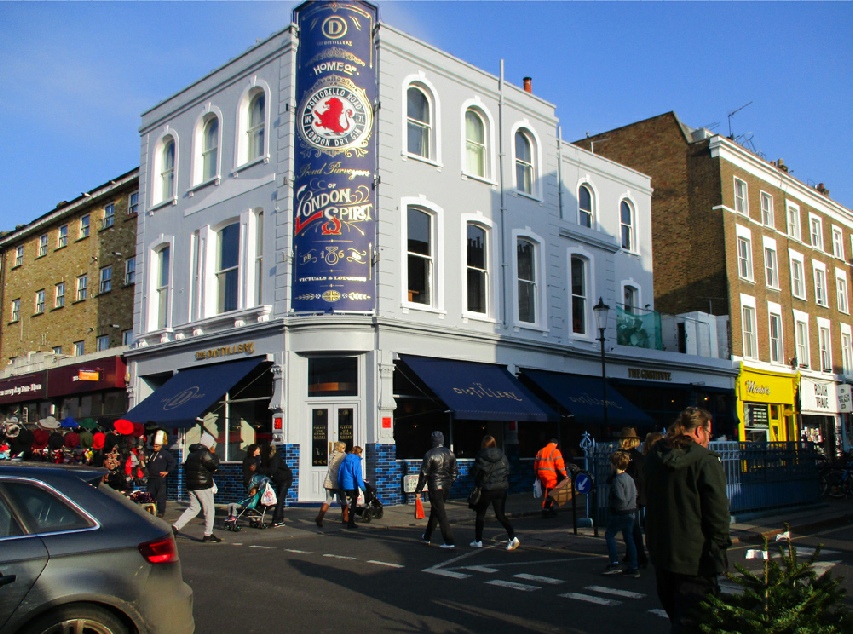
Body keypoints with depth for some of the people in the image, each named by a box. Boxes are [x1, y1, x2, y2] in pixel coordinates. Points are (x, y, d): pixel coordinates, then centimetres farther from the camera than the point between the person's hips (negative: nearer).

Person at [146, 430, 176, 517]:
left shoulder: (166, 453, -7)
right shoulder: (151, 454, 14)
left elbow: (173, 463, -7)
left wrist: (167, 472, -10)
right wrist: (148, 471, 15)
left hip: (161, 478, -7)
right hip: (151, 478, 7)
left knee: (161, 496, -5)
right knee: (150, 495, 10)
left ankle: (161, 511, 1)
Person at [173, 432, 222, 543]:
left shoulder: (192, 454, 15)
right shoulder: (204, 453, -14)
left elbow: (186, 468, 21)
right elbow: (215, 465, -21)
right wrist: (214, 455, -6)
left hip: (191, 486, 9)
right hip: (203, 486, -9)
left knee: (193, 508, 14)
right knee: (209, 510, 1)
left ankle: (176, 526, 2)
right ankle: (208, 534, 5)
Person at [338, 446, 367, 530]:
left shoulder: (345, 459, 9)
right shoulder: (356, 460, -12)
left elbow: (340, 472, 11)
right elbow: (358, 474, -17)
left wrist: (340, 485, 18)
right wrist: (362, 487, -16)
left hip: (345, 485, 7)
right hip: (353, 485, -7)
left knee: (349, 503, 19)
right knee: (353, 504, 3)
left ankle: (350, 522, 26)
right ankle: (350, 523, 3)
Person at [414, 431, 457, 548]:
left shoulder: (430, 454, -13)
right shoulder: (450, 454, 5)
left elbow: (424, 474, -12)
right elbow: (454, 471, 11)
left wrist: (418, 490, -6)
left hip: (435, 488, -6)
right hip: (446, 488, 6)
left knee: (440, 513, -3)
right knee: (435, 511, 20)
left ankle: (449, 541, -7)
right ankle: (427, 536, 32)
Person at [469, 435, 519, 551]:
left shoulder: (480, 457, -9)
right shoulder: (502, 456, 4)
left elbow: (477, 473, -10)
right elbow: (507, 471, 5)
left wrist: (477, 487, -2)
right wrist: (505, 484, 13)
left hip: (486, 490, -4)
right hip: (501, 489, 4)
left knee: (480, 515, 13)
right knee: (501, 515, 9)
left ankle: (478, 541, 18)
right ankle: (512, 537, -9)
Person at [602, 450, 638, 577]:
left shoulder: (617, 480, -18)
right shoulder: (630, 478, 9)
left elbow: (620, 499, -25)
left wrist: (611, 505, -8)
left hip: (619, 513, -8)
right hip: (631, 512, 8)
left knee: (609, 535, 7)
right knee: (629, 538, 11)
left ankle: (614, 563, -1)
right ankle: (633, 568, 10)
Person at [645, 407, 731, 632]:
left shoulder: (654, 456, 7)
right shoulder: (706, 461, -15)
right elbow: (718, 511, -15)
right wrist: (719, 546, -4)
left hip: (661, 552, 7)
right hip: (695, 557, -7)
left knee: (676, 615, 22)